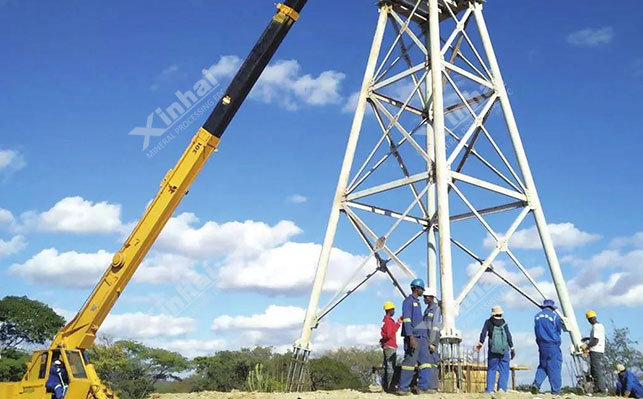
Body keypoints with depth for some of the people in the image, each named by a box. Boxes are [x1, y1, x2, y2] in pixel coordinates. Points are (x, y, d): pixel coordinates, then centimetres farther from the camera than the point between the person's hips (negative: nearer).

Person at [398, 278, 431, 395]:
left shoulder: (417, 302, 22)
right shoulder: (408, 301, -6)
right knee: (410, 362, -8)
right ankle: (403, 388, -3)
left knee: (425, 361, 3)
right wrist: (411, 337, -22)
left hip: (421, 337, 9)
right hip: (413, 336, -9)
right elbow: (406, 320, -14)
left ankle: (423, 387, 4)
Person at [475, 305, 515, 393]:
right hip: (504, 350, 0)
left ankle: (490, 389, 0)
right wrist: (512, 349, 5)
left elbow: (483, 333, -6)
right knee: (504, 370, 6)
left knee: (491, 369, 6)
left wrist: (480, 343, -7)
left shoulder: (488, 322, 4)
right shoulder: (504, 323, 4)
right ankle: (502, 387, -7)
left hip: (493, 350, 0)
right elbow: (509, 337, 1)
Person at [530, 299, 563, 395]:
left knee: (543, 365, 14)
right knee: (555, 367, 0)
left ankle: (536, 384, -4)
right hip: (553, 344, -5)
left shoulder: (537, 316, 8)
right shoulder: (554, 316, -7)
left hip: (542, 345, 5)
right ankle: (555, 391, 1)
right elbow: (559, 331, 3)